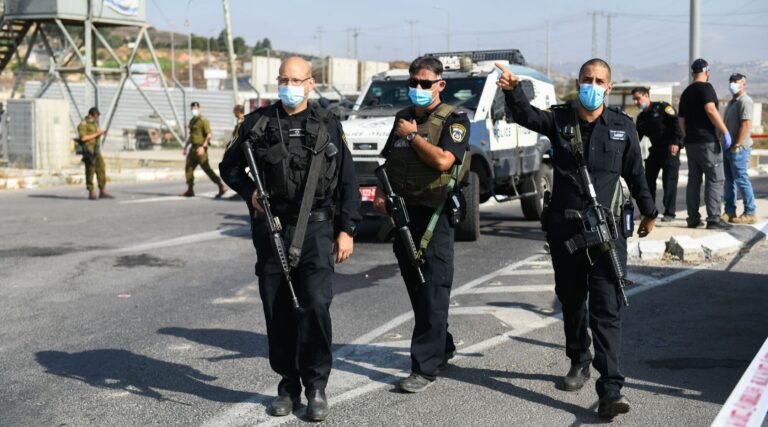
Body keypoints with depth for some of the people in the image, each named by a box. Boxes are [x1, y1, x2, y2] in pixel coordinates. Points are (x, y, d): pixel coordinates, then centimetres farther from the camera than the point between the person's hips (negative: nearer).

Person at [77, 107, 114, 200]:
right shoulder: (83, 124, -10)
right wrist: (96, 134, -16)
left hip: (96, 150, 8)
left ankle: (103, 192, 9)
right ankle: (91, 193, 0)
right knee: (90, 171, -5)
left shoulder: (94, 122, 17)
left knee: (101, 169, 6)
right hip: (89, 150, -8)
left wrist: (100, 132, 4)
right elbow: (83, 137, -20)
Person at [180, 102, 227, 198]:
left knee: (206, 169, -9)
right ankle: (190, 190, 11)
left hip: (200, 149, -8)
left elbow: (209, 135, -17)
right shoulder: (192, 121, 17)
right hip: (193, 148, 8)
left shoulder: (203, 120, -9)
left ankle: (221, 187, -4)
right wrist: (185, 147, 23)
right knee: (188, 168, 6)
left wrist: (203, 147, -24)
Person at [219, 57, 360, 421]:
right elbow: (229, 166, 15)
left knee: (315, 304, -12)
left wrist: (346, 230, 0)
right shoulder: (257, 123, 4)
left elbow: (348, 182, 6)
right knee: (277, 310, 5)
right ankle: (288, 385, 19)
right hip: (270, 228, 2)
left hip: (316, 227, -1)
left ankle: (316, 386, 1)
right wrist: (249, 191, -4)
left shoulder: (328, 125, 3)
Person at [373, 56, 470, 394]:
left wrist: (413, 136, -9)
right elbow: (389, 161, 23)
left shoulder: (454, 119, -5)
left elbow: (442, 160, -20)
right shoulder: (403, 118, 16)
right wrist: (381, 193, 6)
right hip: (403, 213, 7)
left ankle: (426, 367, -5)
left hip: (434, 216, -7)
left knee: (433, 293, -7)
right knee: (415, 289, 14)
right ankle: (442, 348, 31)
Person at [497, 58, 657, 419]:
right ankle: (579, 362, 37)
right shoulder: (559, 119, 3)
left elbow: (636, 173, 14)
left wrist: (649, 213, 22)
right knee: (571, 301, 16)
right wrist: (513, 91, -37)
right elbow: (527, 115, -17)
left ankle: (610, 389, -12)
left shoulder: (622, 126, 5)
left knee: (606, 309, -8)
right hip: (564, 229, 2)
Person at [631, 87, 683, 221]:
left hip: (671, 149, -7)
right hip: (655, 150, 7)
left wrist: (675, 142, -24)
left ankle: (669, 212, 0)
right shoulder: (641, 117, 15)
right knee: (648, 180, 5)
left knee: (669, 181, -6)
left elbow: (676, 122, -16)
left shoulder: (662, 107, -7)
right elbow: (637, 137, 16)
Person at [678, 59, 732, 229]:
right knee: (715, 180, -4)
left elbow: (681, 119, 19)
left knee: (694, 180, 11)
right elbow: (710, 110, -21)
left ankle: (693, 218, 11)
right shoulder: (705, 87, -7)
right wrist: (725, 131, -20)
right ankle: (713, 219, -8)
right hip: (707, 140, -8)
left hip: (690, 142, 8)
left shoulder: (686, 92, 16)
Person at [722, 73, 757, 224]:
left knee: (741, 180, -8)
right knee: (729, 181, 10)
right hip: (728, 148, 10)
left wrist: (737, 145, -22)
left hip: (738, 149, -10)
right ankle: (730, 212, 14)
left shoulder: (745, 101, -11)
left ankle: (750, 213, -3)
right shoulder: (732, 102, 19)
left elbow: (746, 124, -20)